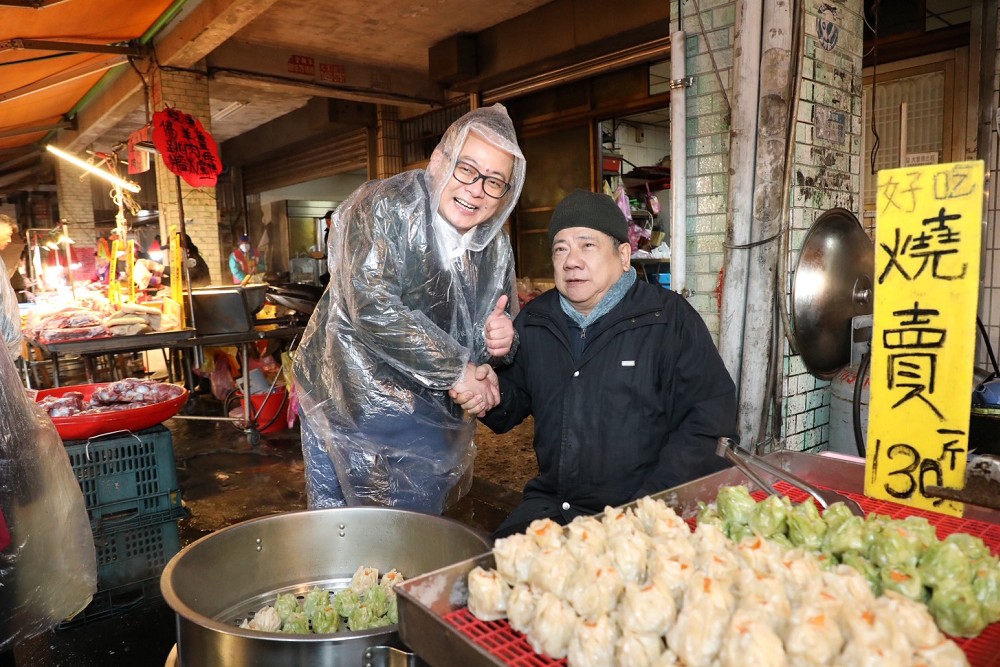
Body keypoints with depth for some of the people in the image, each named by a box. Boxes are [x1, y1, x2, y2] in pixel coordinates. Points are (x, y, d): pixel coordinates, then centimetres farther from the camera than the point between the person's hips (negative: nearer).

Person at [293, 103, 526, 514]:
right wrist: (455, 370, -25)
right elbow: (372, 308, -28)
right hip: (351, 407, -5)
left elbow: (506, 321, 12)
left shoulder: (496, 246, 3)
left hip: (427, 419, 6)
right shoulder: (383, 208, -17)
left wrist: (502, 337, -14)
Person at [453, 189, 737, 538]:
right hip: (551, 506, 4)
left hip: (643, 515, -4)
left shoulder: (669, 317, -6)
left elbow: (708, 415, -12)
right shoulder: (533, 321, 8)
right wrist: (493, 394, -8)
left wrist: (648, 506, -18)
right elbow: (515, 402, 17)